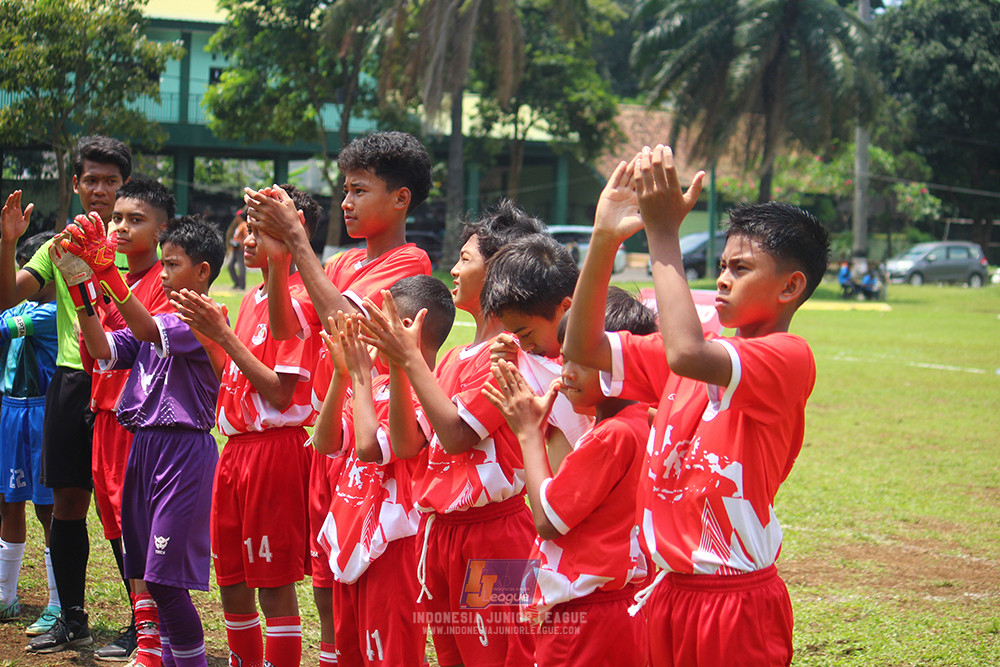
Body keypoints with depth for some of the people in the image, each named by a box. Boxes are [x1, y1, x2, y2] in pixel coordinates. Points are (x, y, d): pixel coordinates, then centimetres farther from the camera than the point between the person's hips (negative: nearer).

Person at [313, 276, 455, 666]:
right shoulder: (378, 385, 9)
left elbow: (369, 447, -28)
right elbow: (326, 443, 5)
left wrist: (361, 375, -16)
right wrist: (342, 374, -4)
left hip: (391, 548, -9)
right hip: (352, 543, 9)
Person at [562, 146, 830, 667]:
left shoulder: (789, 357, -12)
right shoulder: (705, 352, 12)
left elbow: (688, 354, -31)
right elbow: (582, 348, 6)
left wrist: (663, 235, -22)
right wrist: (604, 239, -5)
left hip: (737, 603, -7)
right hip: (670, 592, 7)